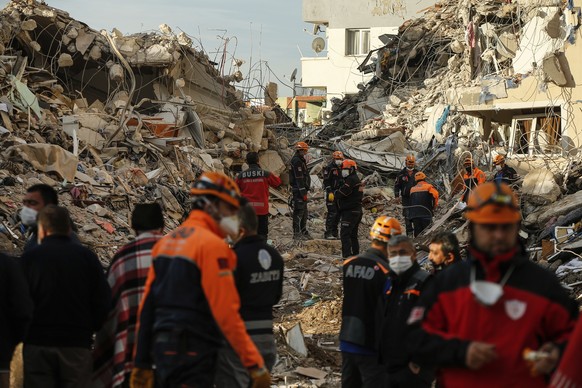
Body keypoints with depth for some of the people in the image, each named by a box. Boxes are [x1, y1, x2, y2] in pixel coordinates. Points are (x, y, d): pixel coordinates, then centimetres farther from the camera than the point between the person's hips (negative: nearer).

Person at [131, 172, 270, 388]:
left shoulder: (165, 242, 13)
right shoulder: (212, 244, -13)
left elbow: (146, 308, 13)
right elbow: (227, 313, -19)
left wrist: (141, 363, 17)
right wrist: (254, 364, -17)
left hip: (162, 347, 9)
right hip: (193, 354, -9)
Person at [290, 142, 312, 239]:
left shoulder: (300, 160, 18)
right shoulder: (297, 161, -16)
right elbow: (299, 178, -21)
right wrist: (303, 192, -23)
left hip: (301, 189, 11)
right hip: (299, 190, -11)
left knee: (304, 212, 16)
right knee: (299, 211, -8)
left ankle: (303, 232, 23)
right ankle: (297, 233, -5)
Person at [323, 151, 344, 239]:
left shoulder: (340, 168, 16)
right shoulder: (329, 168, -9)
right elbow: (326, 182, -14)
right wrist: (330, 192, -21)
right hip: (331, 193, -8)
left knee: (338, 213, 8)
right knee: (332, 213, -13)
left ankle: (334, 232, 16)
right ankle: (328, 233, -11)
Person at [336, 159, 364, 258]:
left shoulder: (351, 180, -15)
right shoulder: (357, 179, 19)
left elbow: (341, 193, -20)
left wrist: (336, 193, 3)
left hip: (349, 212, -11)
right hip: (357, 211, 11)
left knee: (345, 233, -14)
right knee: (353, 234, 17)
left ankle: (347, 255, -20)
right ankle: (356, 254, 21)